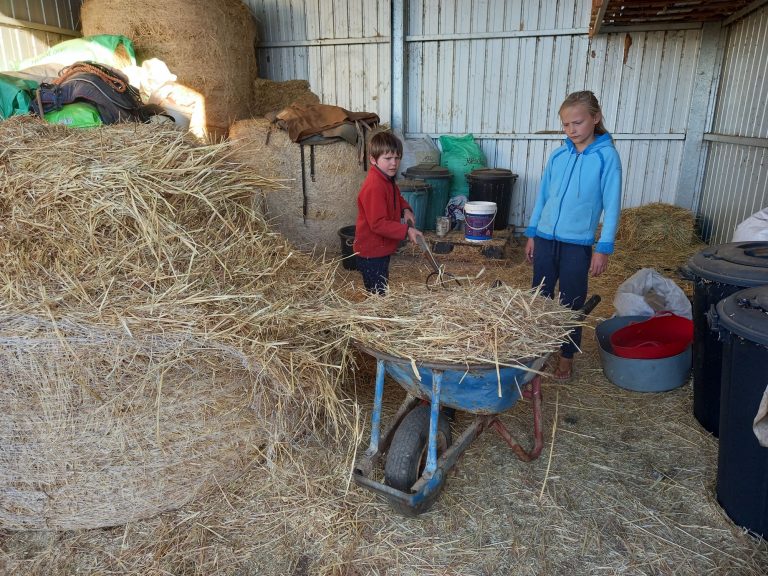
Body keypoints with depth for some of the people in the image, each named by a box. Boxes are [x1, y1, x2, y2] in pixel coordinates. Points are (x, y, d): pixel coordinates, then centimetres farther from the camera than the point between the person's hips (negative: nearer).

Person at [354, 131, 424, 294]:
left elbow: (397, 197, 25)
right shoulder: (374, 187, -27)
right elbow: (378, 224, -29)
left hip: (382, 249, 10)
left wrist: (405, 210, 4)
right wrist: (406, 231, -26)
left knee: (383, 291, 21)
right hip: (372, 254, -10)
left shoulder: (388, 180, 5)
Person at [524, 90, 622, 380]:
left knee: (571, 303, 7)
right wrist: (531, 234, 11)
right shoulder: (558, 155, 5)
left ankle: (566, 358, 23)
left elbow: (611, 205, -6)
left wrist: (603, 248, -10)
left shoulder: (606, 156, -6)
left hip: (578, 243, -4)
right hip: (545, 238, 4)